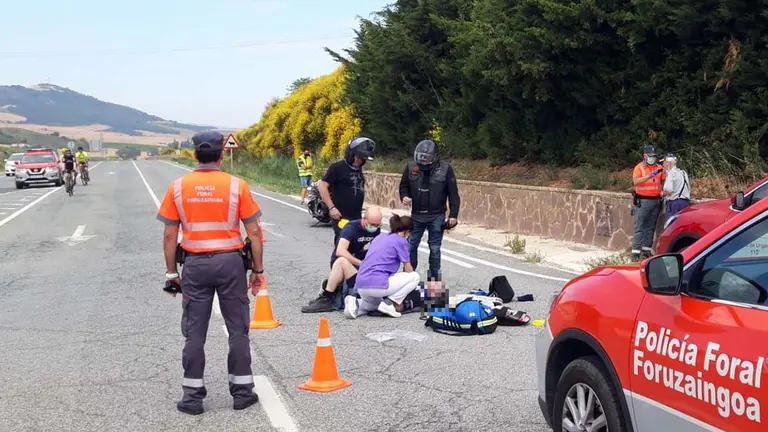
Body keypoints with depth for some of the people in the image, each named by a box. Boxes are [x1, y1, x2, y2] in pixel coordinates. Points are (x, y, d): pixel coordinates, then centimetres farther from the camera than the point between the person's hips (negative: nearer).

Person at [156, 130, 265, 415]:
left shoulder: (178, 187, -1)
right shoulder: (237, 185, -5)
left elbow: (169, 235, 1)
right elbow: (254, 232, -4)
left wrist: (171, 272, 10)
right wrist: (258, 269, 5)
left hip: (195, 263, 1)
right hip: (230, 262, -1)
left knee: (194, 332, 9)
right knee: (238, 329, 10)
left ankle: (193, 395, 13)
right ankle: (242, 391, 17)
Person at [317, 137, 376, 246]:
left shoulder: (358, 169, 13)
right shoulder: (338, 168, -9)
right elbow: (322, 186, -14)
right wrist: (331, 208, -18)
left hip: (357, 218, 8)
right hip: (342, 218, -8)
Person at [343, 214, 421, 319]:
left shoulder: (379, 237, 23)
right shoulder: (401, 241, 1)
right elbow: (408, 270, 8)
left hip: (360, 286, 7)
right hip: (377, 284, -7)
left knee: (376, 303, 38)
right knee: (415, 277, 9)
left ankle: (356, 303, 6)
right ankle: (389, 303, 0)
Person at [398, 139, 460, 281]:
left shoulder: (445, 169, -9)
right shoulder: (411, 167, -4)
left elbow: (453, 193, -4)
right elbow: (404, 186, 11)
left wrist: (453, 215, -7)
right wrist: (404, 196, -11)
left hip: (436, 216, -2)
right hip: (416, 215, 2)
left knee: (435, 248, 5)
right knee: (411, 246, 7)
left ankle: (434, 278, 16)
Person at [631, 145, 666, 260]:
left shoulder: (659, 168, 11)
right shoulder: (639, 167, -1)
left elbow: (663, 182, 17)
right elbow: (636, 181, -16)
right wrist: (650, 176, -25)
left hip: (655, 200, 4)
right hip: (642, 201, -4)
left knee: (650, 227, 8)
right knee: (639, 227, -6)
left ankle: (646, 248, 13)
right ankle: (636, 250, -7)